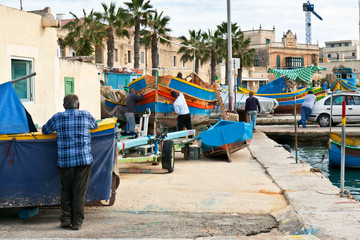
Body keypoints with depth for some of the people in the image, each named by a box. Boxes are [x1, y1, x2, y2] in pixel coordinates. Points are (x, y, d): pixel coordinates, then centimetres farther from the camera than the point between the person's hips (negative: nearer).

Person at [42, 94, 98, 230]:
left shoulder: (57, 118, 2)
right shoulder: (86, 116, 4)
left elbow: (45, 131, 17)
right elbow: (95, 126, 24)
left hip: (64, 161, 0)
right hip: (84, 160, 0)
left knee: (66, 190, 15)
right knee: (79, 192, 4)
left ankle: (66, 218, 9)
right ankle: (77, 222, 5)